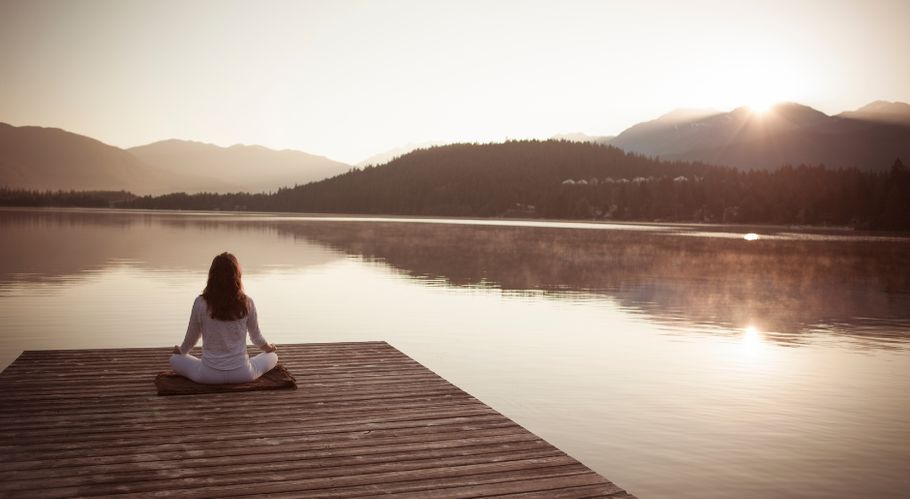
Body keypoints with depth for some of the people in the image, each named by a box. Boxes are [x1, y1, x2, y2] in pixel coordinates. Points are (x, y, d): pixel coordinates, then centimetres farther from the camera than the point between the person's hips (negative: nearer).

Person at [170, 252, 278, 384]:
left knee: (175, 359, 26)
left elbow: (191, 338, 4)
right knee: (273, 357, 26)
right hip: (242, 373, 0)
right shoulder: (247, 303, -8)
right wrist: (268, 348, 29)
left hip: (209, 374, 0)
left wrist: (180, 350, 27)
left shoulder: (201, 303, -10)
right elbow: (256, 337, 6)